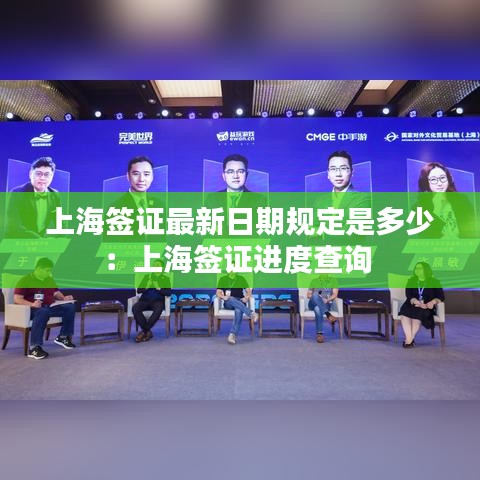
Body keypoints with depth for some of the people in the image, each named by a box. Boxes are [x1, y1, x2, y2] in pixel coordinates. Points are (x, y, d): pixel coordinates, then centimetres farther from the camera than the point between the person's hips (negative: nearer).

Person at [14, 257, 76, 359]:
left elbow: (56, 292, 27)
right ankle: (34, 348, -39)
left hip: (50, 307, 6)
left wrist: (63, 298, 3)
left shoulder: (50, 280, 19)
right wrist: (32, 304, -29)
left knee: (70, 307, -16)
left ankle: (63, 337, -2)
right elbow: (17, 299, -11)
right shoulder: (25, 280, -3)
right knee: (43, 312, -41)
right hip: (33, 309, -6)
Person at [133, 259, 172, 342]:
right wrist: (146, 287, -8)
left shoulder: (165, 278, 15)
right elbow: (139, 290, 11)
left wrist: (159, 288, -12)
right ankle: (147, 332, -19)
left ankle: (144, 331, -20)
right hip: (145, 300, 2)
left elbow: (169, 293, 2)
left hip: (158, 301, -2)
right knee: (135, 308, -29)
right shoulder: (147, 276, 21)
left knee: (158, 310, -37)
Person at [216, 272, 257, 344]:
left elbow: (249, 291, 10)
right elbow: (218, 293, 5)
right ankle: (251, 313, -44)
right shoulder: (223, 279, 14)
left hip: (240, 302, 0)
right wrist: (223, 297, -17)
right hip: (228, 303, 0)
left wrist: (246, 298, -12)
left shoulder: (241, 279, 15)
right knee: (231, 299, -37)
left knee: (239, 311, -36)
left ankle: (233, 334, -44)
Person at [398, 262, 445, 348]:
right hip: (412, 305, 2)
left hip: (426, 307, -2)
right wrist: (417, 302, -18)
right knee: (404, 313, -32)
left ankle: (409, 341, -28)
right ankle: (410, 339, -34)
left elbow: (441, 296, 2)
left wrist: (433, 302, -19)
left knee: (417, 313, -35)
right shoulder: (411, 280, 14)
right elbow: (408, 295, 2)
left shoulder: (434, 282, 10)